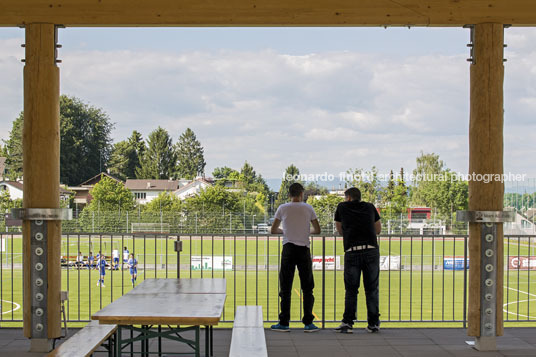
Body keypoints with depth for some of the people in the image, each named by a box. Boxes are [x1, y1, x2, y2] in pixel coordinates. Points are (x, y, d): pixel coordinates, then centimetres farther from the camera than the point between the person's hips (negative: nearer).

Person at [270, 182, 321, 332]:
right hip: (304, 249, 0)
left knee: (285, 288, 4)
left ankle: (284, 323, 3)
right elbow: (317, 230, 8)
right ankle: (308, 323, 5)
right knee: (307, 288, 7)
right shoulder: (308, 208, 3)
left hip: (288, 249, 0)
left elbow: (273, 230, 10)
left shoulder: (283, 208, 3)